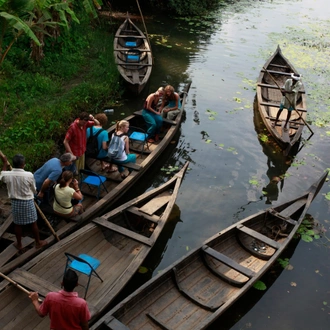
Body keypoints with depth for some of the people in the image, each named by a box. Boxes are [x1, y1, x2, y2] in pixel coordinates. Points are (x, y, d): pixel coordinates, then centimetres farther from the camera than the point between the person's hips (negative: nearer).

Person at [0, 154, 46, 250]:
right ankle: (38, 242, 28)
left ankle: (19, 244, 33)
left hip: (15, 202, 3)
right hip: (28, 202, -3)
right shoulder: (29, 175, -22)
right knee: (33, 223, 14)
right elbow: (34, 190, -6)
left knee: (18, 224, 18)